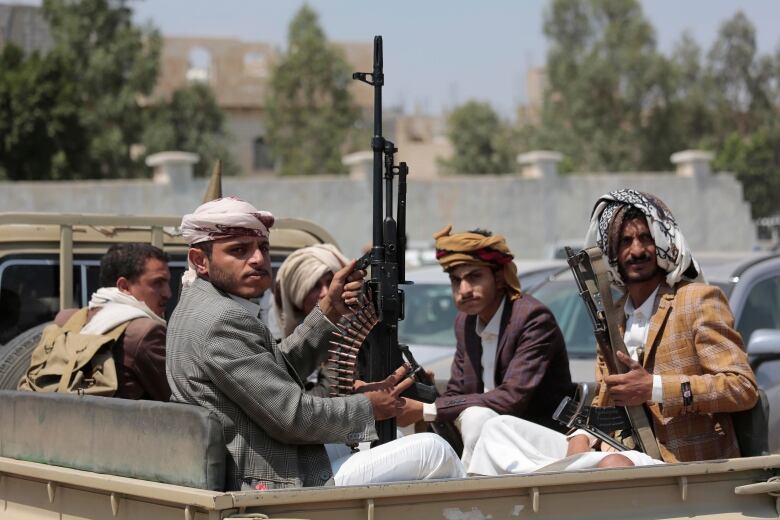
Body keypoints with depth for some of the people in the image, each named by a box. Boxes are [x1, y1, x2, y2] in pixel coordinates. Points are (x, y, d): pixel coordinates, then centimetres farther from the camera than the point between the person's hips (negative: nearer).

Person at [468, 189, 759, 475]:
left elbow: (744, 388, -10)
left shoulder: (700, 300, -2)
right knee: (497, 432, -3)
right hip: (626, 453, 7)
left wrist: (654, 388, -18)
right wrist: (582, 439, -2)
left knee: (614, 465, -42)